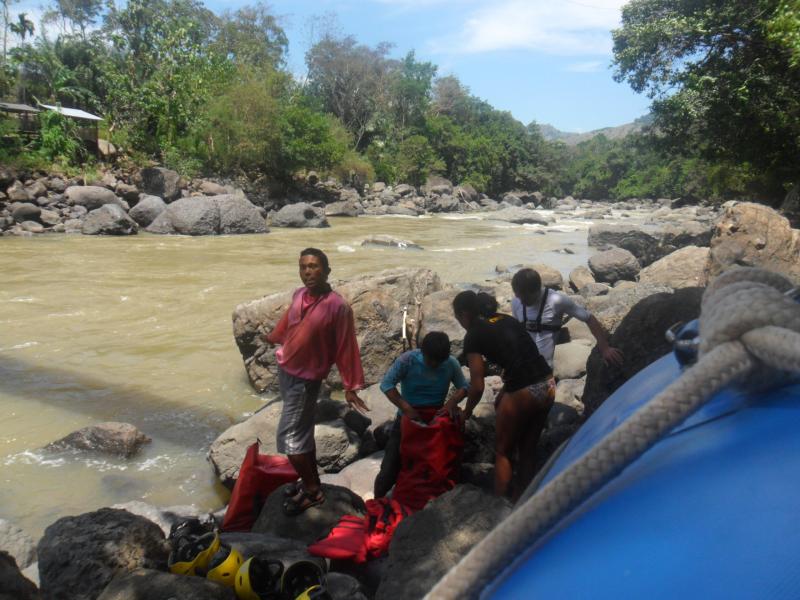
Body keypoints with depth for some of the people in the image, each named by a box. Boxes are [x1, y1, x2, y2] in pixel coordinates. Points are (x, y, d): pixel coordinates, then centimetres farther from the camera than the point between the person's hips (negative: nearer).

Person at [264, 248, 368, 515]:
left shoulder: (338, 307, -22)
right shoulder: (299, 294, -3)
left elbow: (346, 348, -17)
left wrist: (350, 387, -14)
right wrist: (274, 337, 36)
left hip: (305, 379, -7)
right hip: (284, 371, 7)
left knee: (288, 436, -3)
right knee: (302, 431, 19)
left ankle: (312, 491, 14)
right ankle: (312, 481, 35)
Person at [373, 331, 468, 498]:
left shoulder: (451, 364, -11)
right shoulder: (407, 360, -19)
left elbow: (463, 387, -1)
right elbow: (386, 384, -21)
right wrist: (406, 408, -29)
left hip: (436, 420, 2)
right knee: (390, 469, -2)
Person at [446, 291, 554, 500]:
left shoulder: (473, 336, -3)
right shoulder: (507, 320, 16)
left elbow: (478, 386, -4)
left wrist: (466, 412, 12)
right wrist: (504, 394, 24)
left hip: (523, 392, -7)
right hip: (547, 385, 7)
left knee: (503, 452, 14)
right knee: (527, 451, 20)